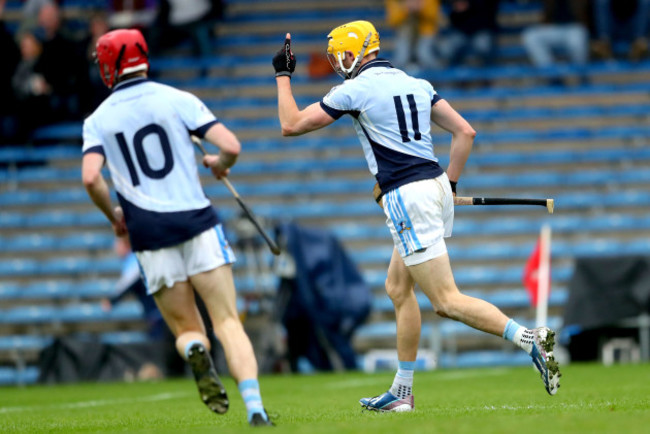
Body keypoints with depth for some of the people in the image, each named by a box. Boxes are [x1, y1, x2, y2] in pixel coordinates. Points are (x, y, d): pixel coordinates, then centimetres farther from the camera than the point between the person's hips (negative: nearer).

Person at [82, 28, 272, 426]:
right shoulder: (177, 100, 4)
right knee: (228, 323, 0)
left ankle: (196, 352, -24)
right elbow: (231, 146, -6)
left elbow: (91, 177, -9)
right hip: (197, 223, -1)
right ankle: (254, 406, -21)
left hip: (150, 236, 1)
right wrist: (219, 165, 18)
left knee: (186, 329, 13)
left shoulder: (98, 120, 6)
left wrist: (115, 217, 9)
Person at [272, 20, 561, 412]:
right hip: (435, 186, 8)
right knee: (398, 288, 18)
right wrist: (450, 184, 18)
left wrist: (283, 76, 15)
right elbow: (465, 132, 11)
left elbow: (292, 125, 2)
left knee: (448, 300, -8)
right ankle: (402, 392, 22)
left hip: (406, 199, -8)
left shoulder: (355, 90, -5)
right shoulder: (416, 84, 14)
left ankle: (531, 339, -22)